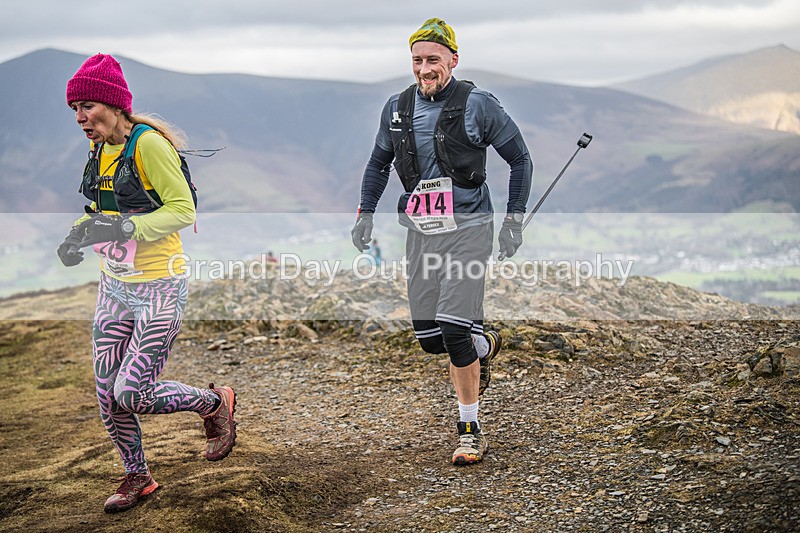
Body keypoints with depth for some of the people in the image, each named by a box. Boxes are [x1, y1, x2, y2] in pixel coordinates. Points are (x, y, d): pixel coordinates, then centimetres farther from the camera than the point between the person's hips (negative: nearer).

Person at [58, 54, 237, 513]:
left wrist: (125, 228, -27)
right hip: (114, 285, 8)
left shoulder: (149, 144, -16)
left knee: (132, 394, -9)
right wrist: (79, 237, 1)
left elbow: (184, 211, -18)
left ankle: (215, 402, 17)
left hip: (159, 288, -8)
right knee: (108, 397, 9)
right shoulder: (99, 150, 8)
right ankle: (138, 477, 30)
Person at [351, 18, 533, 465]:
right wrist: (365, 213, 12)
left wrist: (514, 219, -2)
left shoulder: (478, 105, -7)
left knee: (453, 330, -16)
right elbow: (379, 163, 22)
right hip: (420, 231, 5)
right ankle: (485, 347, 41)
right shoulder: (398, 108, 7)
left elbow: (521, 159, 2)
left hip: (467, 229, -5)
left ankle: (471, 431, 0)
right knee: (428, 337, 6)